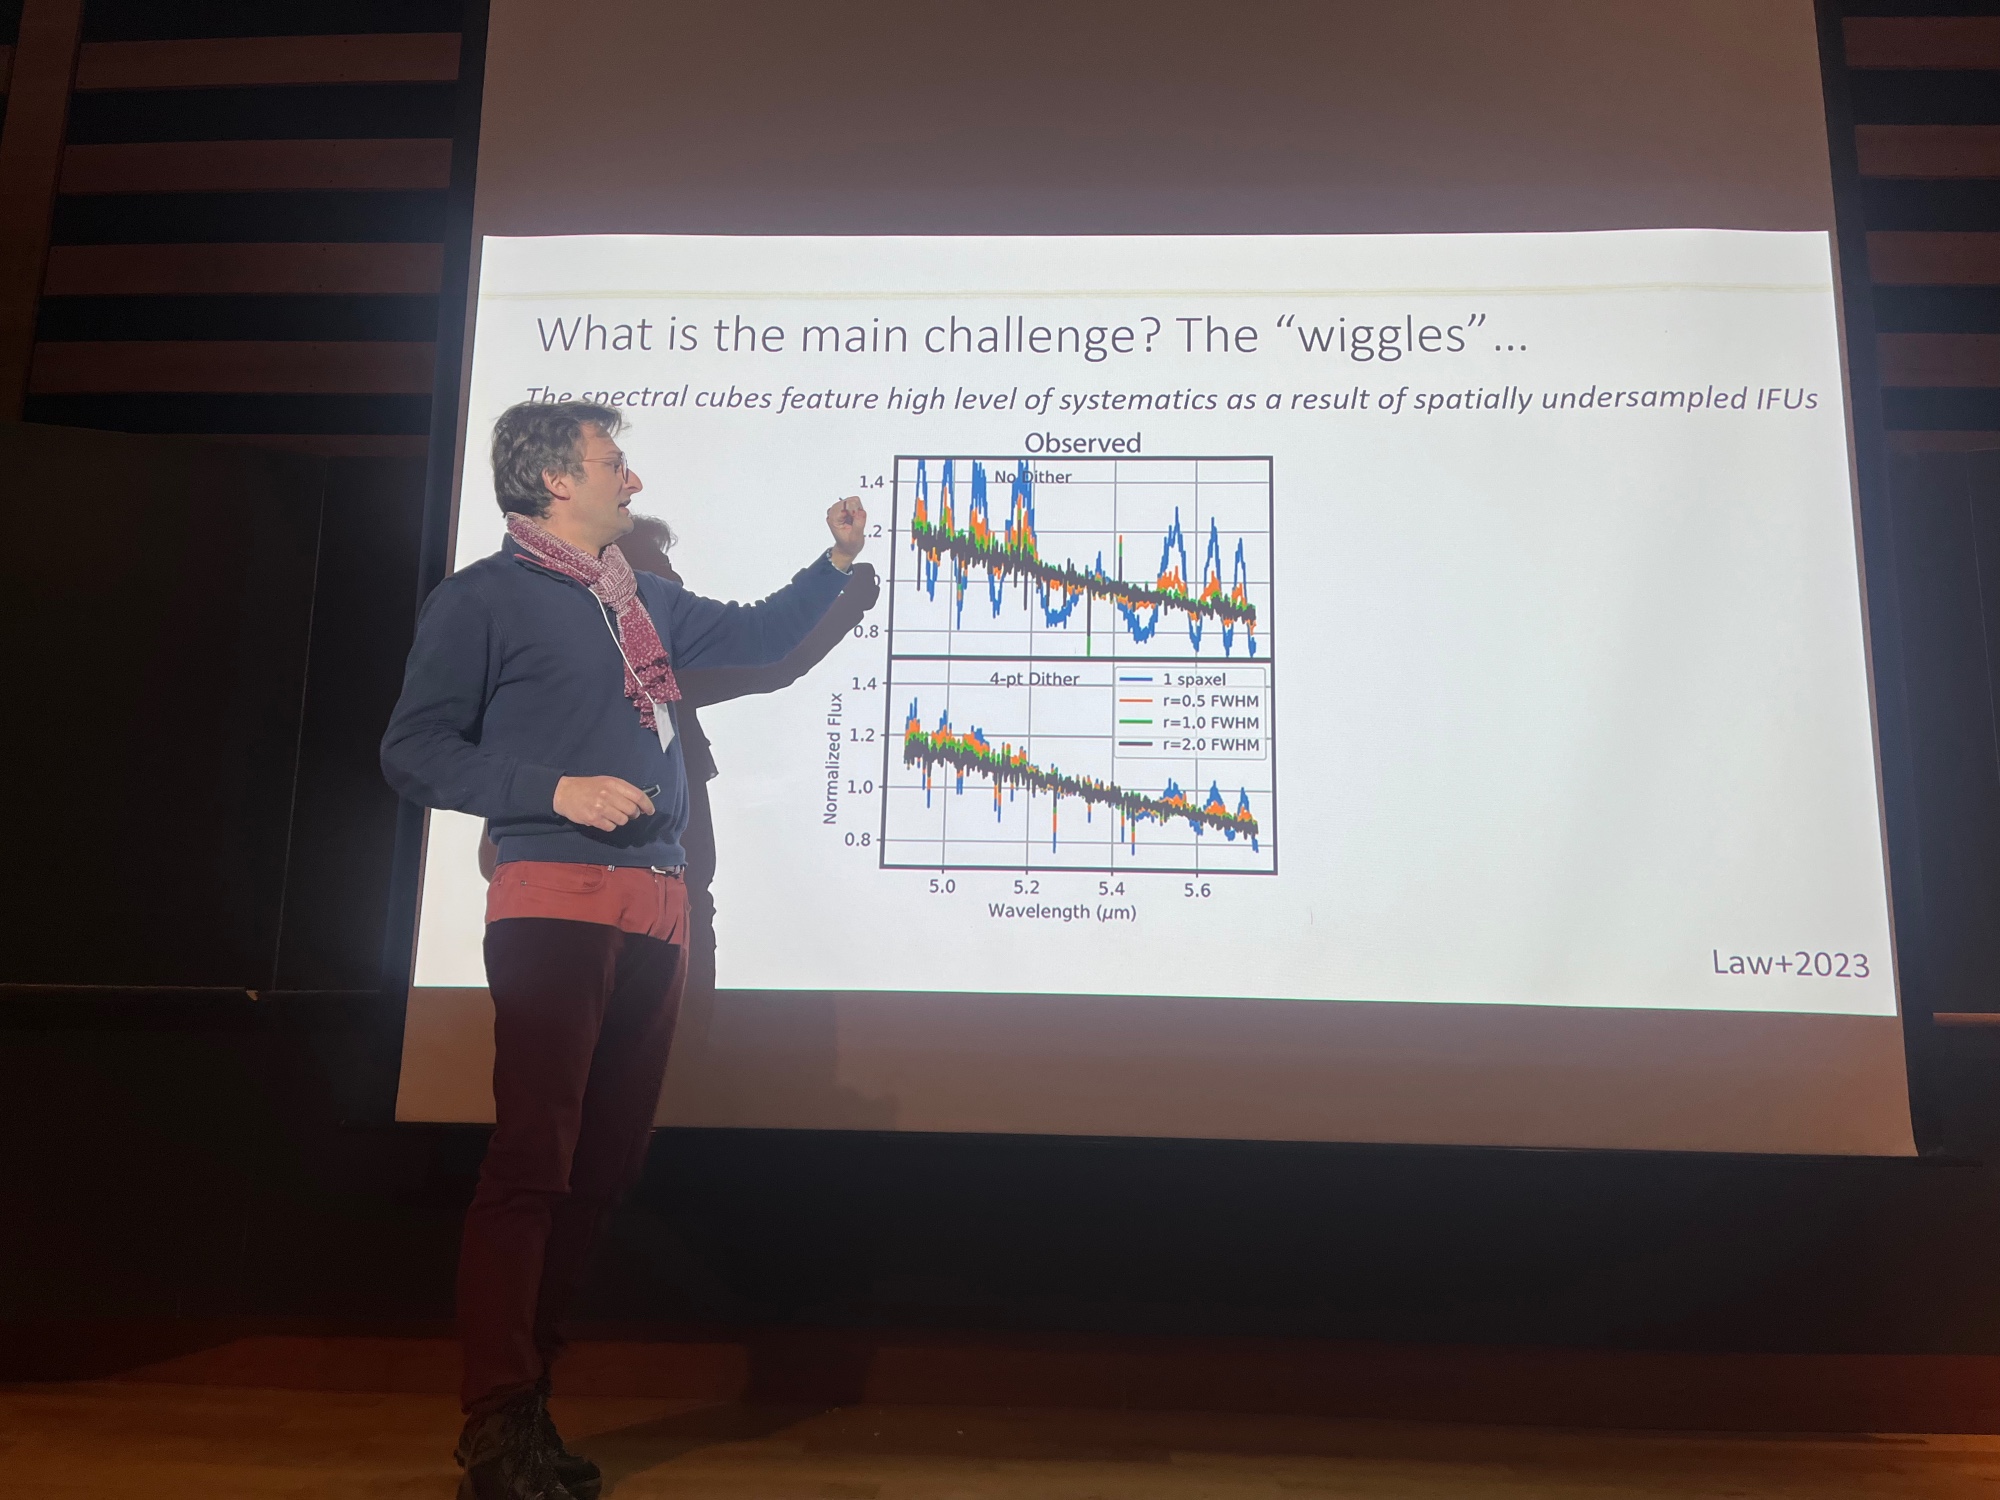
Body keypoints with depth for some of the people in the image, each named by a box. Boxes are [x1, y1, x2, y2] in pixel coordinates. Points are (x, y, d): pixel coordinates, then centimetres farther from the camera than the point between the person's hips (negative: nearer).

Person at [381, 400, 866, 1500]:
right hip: (554, 899, -7)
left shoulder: (646, 600, 23)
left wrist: (837, 563, 30)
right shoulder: (482, 597, 3)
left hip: (654, 909, 7)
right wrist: (557, 788, -14)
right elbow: (414, 752, -3)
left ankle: (525, 1397, 16)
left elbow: (755, 637, 37)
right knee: (533, 1155, -12)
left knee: (605, 1161, 6)